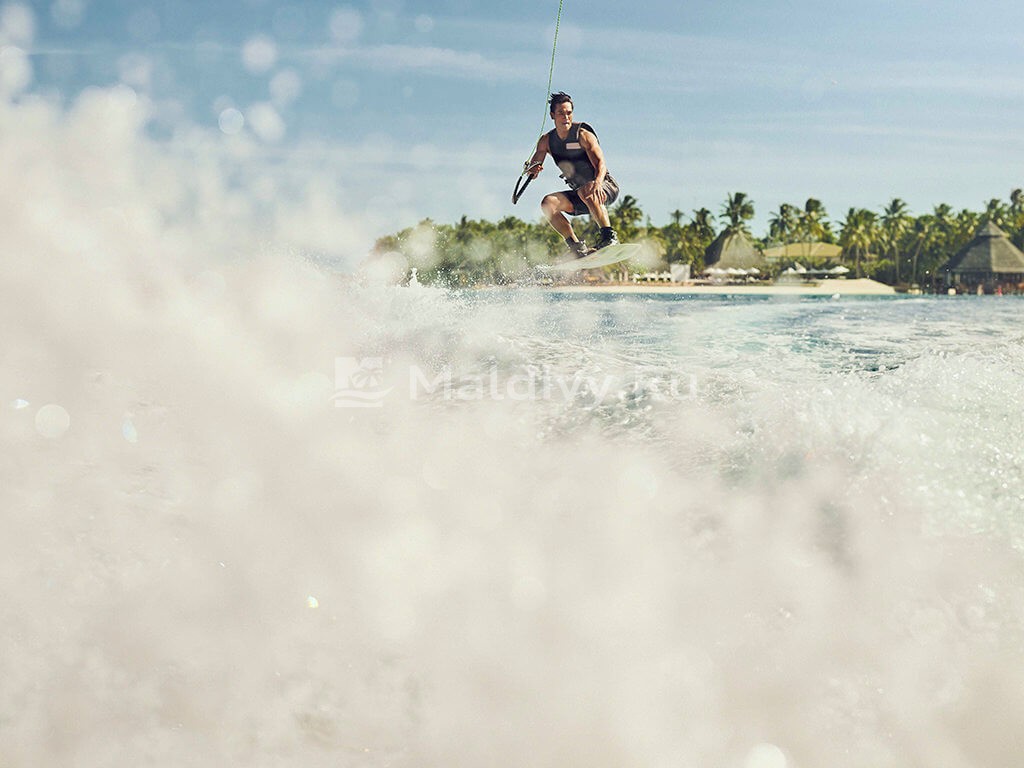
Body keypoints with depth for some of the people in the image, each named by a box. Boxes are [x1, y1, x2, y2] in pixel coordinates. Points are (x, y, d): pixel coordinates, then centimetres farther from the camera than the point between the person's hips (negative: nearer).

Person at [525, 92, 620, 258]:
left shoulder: (583, 135, -13)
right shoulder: (547, 141, 2)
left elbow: (600, 163, -22)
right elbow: (534, 163, 2)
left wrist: (597, 183, -43)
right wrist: (532, 168, -24)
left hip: (606, 188, -6)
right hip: (579, 195, 6)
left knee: (586, 191, -38)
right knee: (548, 203, -17)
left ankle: (609, 236, -35)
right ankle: (577, 247, -16)